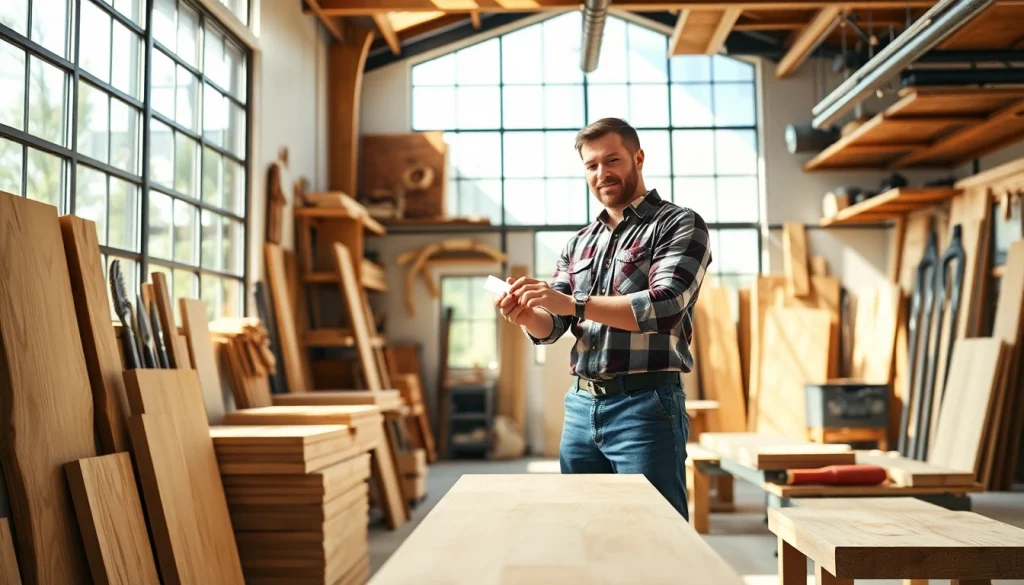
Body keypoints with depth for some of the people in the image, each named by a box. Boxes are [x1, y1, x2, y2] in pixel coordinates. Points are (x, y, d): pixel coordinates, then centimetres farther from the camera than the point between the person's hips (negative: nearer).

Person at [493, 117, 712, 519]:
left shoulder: (679, 225, -1)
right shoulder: (579, 244, 16)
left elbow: (663, 307, -17)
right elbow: (551, 327, 11)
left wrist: (575, 304, -25)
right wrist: (526, 315, -13)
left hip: (646, 406, -6)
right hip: (580, 406, 6)